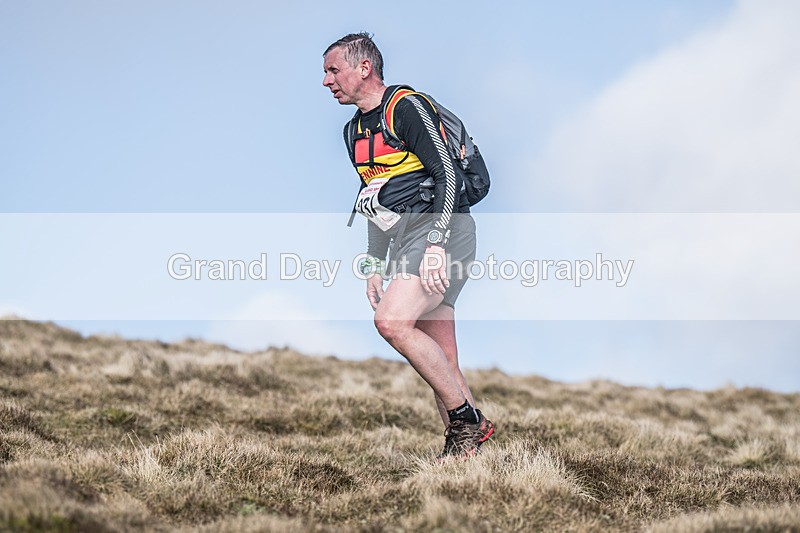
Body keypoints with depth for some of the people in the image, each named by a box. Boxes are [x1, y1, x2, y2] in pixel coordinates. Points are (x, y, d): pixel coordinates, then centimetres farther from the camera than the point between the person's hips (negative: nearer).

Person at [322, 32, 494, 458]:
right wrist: (374, 266, 18)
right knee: (440, 363, 3)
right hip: (404, 238, 9)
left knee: (392, 322, -25)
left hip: (441, 230, -9)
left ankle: (467, 420, -15)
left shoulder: (406, 106, -8)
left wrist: (436, 244, -22)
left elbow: (447, 174, -15)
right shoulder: (354, 131, 19)